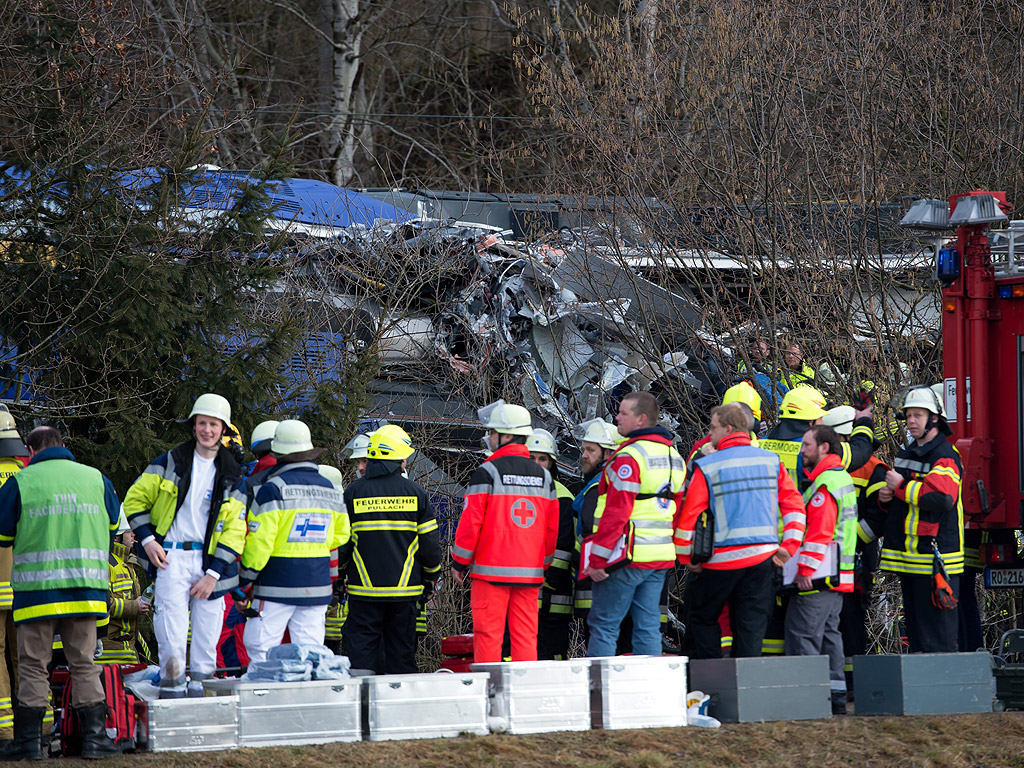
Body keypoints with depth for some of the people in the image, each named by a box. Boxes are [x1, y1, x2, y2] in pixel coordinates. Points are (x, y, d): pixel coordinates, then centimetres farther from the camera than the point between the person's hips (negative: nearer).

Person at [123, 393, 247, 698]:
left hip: (210, 560, 2)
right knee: (172, 638, -13)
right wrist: (147, 539, -4)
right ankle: (172, 690, -11)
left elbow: (235, 530, 3)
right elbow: (135, 500, 10)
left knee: (206, 638, 4)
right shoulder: (171, 462, 5)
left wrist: (213, 574, -6)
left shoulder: (232, 476, 7)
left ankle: (201, 688, 13)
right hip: (172, 557, -2)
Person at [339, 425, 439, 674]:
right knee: (402, 651, 9)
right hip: (405, 590, 1)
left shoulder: (353, 493, -3)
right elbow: (430, 543, 3)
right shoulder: (415, 493, -1)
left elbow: (340, 543, 0)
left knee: (361, 652, 2)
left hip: (364, 589, -1)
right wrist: (431, 577, 18)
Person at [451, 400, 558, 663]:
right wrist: (544, 565, 23)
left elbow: (471, 522, -8)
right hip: (530, 572, 5)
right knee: (525, 637, 6)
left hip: (492, 570, -5)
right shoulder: (543, 476, 10)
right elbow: (553, 528, 13)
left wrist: (459, 562, 2)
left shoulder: (488, 472, -8)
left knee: (488, 634, -2)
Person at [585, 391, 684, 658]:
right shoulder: (674, 457, 14)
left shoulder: (629, 457, -13)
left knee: (603, 625, -2)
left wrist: (598, 559, -16)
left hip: (626, 556, -8)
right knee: (648, 626, 9)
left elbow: (616, 513, -18)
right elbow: (679, 512, 18)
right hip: (661, 559, 8)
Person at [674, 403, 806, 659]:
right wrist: (789, 547, 7)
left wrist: (686, 557, 4)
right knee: (751, 626, 6)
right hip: (763, 558, 4)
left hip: (722, 560, -3)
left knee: (703, 619, 12)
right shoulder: (771, 461, 6)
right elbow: (794, 505, 4)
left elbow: (688, 515, -7)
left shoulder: (707, 467, -7)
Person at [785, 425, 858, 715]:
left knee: (802, 636, -9)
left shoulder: (824, 484, -15)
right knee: (829, 634, 13)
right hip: (839, 577, 10)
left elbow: (820, 532, -21)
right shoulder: (843, 478, 17)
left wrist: (806, 570, -20)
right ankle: (836, 695, 13)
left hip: (818, 580, -10)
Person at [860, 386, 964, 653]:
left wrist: (901, 486, -16)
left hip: (934, 555, -9)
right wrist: (885, 497, 7)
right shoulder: (906, 454, 19)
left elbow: (942, 497, -26)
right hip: (909, 557, 9)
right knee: (914, 622, 11)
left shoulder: (945, 456, -9)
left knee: (935, 624, -10)